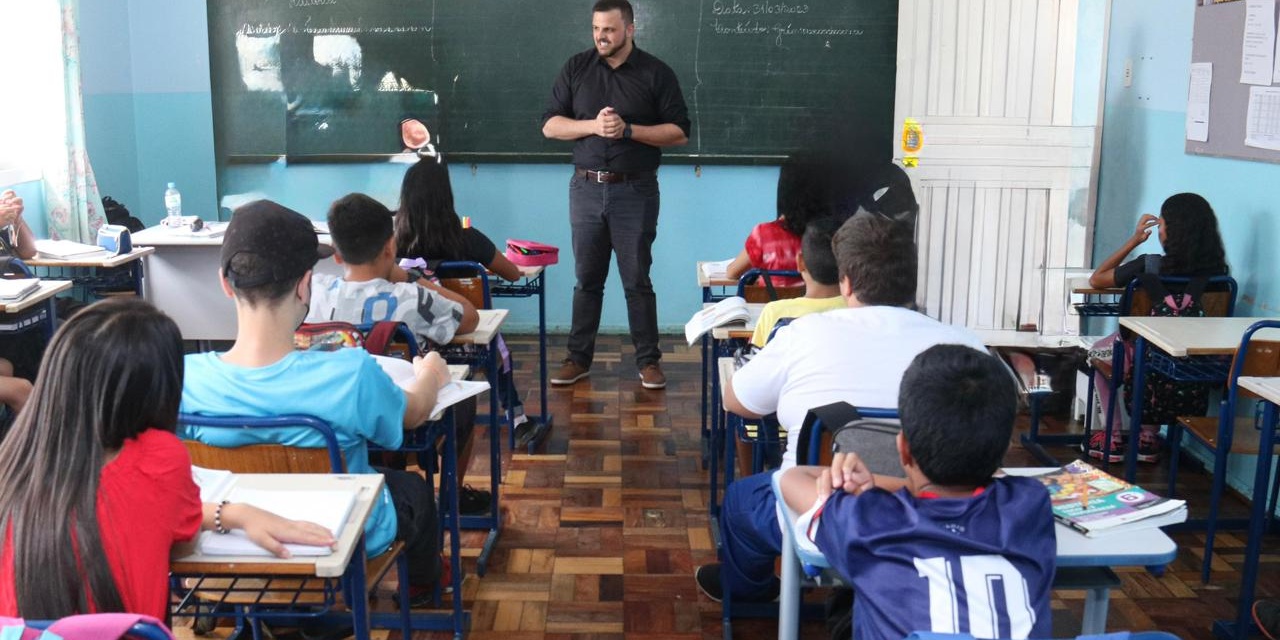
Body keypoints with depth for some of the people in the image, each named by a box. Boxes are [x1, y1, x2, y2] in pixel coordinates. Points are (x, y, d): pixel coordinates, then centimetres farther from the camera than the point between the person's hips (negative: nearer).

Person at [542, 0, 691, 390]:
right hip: (586, 188, 2)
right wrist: (593, 126, -14)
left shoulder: (656, 73, -1)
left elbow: (679, 133, -3)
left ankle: (648, 361, 12)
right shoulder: (576, 69, 6)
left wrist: (628, 129, -15)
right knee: (586, 278, 9)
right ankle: (579, 358, 18)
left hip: (635, 191, -2)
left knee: (637, 280, 2)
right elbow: (550, 125, 3)